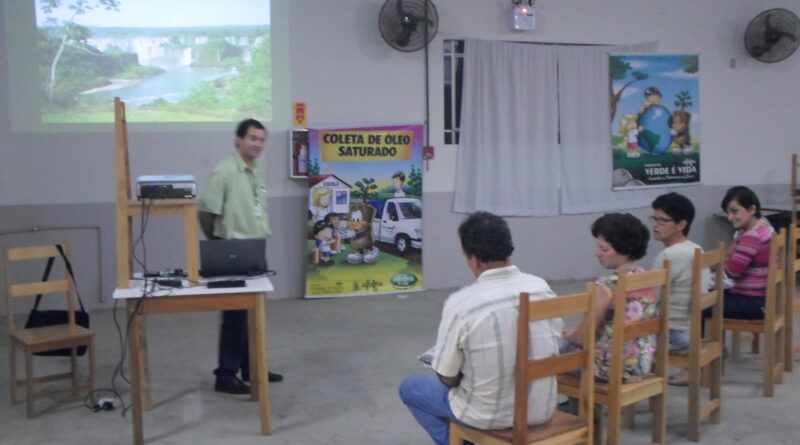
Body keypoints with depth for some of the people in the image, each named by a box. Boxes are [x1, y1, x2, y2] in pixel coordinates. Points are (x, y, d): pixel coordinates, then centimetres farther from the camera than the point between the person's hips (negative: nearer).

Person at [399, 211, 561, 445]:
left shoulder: (461, 303, -23)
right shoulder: (542, 288, -9)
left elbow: (447, 378, -14)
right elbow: (551, 350, 6)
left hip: (489, 415, -5)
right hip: (541, 409, 5)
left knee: (410, 387, 21)